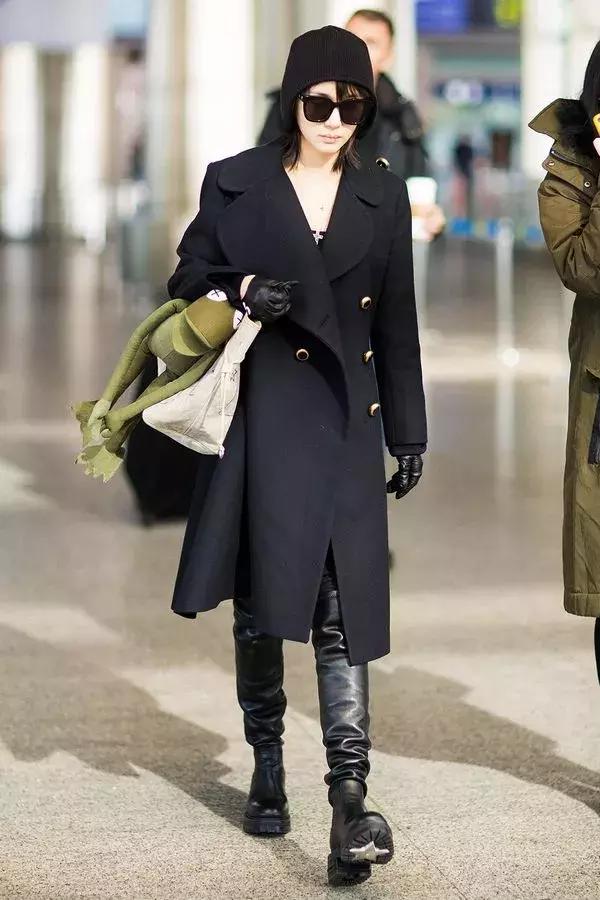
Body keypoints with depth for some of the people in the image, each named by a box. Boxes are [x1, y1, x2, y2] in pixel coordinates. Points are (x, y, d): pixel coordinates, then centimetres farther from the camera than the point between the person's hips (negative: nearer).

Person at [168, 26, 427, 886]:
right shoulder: (235, 185, 1)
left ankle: (350, 800, -11)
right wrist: (240, 290, -14)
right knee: (260, 603, 6)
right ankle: (267, 770, 23)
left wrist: (409, 433, 10)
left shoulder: (383, 197, 7)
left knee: (343, 608, -6)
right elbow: (186, 283, 8)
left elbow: (397, 325, 10)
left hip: (346, 425, 1)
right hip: (261, 418, 0)